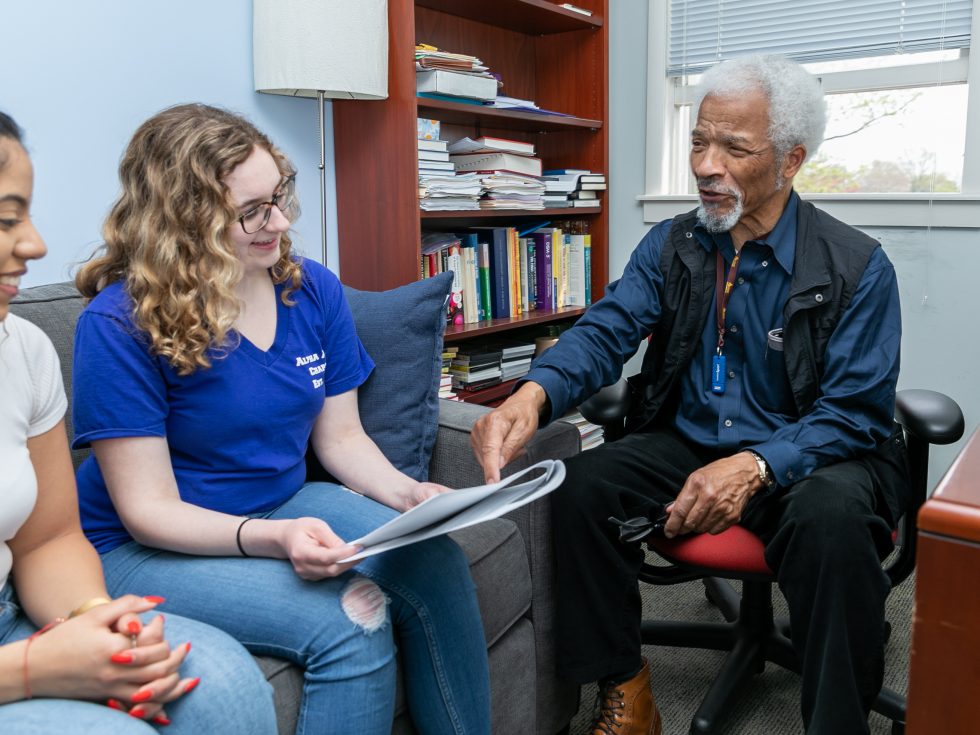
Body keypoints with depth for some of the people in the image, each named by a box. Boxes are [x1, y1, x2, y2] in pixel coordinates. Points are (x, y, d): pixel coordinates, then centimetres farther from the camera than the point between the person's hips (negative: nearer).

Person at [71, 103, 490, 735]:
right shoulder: (121, 324, -17)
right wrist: (272, 539, -33)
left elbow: (341, 436, 4)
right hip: (152, 547, -4)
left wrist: (409, 494, -15)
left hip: (287, 506, 5)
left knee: (437, 564, -21)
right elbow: (147, 510, -17)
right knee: (352, 622, -29)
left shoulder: (313, 289, -2)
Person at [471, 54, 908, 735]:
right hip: (687, 442, 4)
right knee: (583, 487, -21)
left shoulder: (858, 267, -8)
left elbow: (854, 413, -11)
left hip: (805, 456, -3)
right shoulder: (670, 246, 3)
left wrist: (755, 466, -29)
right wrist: (533, 395, -32)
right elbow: (606, 331, -10)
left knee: (832, 516, -36)